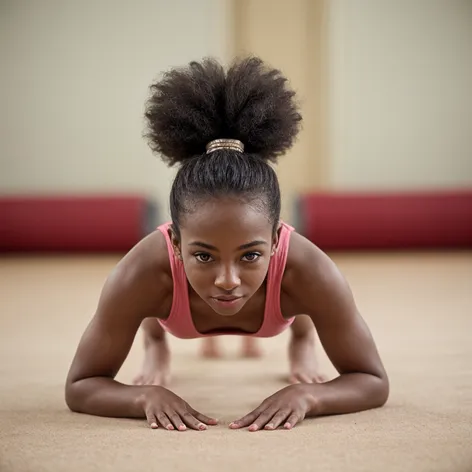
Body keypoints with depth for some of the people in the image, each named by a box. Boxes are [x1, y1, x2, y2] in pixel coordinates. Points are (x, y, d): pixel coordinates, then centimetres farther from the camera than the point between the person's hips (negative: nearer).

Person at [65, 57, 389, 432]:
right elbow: (80, 385, -33)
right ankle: (156, 348, 67)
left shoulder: (307, 270, -47)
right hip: (169, 279, -1)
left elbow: (375, 381, -33)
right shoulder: (146, 271, -47)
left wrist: (307, 395, -52)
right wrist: (147, 396, -53)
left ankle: (302, 342, 69)